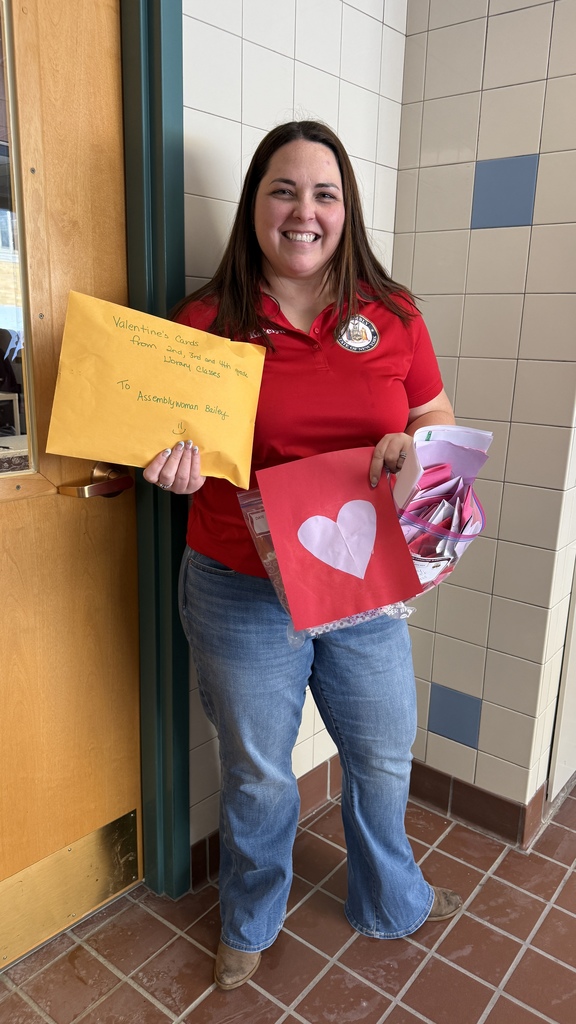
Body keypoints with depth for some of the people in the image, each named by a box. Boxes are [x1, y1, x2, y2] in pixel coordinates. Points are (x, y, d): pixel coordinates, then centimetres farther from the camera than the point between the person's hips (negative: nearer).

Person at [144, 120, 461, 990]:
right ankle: (250, 924, 49)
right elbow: (181, 449, 2)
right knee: (257, 777, 17)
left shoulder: (393, 314, 0)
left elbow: (439, 420, 7)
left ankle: (392, 902, 54)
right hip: (242, 594, -2)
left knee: (384, 761, 21)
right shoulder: (205, 320, -6)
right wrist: (178, 463, -22)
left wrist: (411, 447, -16)